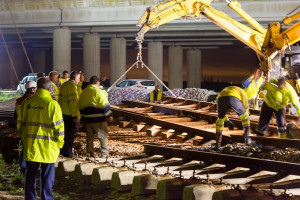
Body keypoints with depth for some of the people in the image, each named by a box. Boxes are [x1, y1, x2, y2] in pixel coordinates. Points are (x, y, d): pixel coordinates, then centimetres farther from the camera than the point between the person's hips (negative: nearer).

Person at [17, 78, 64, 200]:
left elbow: (20, 124, 7)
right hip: (48, 147, -4)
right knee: (47, 176, 8)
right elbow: (58, 126, -12)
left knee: (30, 175, 15)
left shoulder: (26, 103, 1)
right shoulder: (52, 104, -12)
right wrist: (60, 143, 2)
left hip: (30, 146, 4)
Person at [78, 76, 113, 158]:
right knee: (104, 136, 3)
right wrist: (109, 115, -5)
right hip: (98, 119, -6)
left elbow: (80, 107, 18)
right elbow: (105, 105, -13)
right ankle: (104, 155, -1)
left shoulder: (83, 93, 11)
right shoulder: (98, 92, -10)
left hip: (87, 119, 6)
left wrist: (83, 117, 27)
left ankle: (90, 154, 18)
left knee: (89, 137, 15)